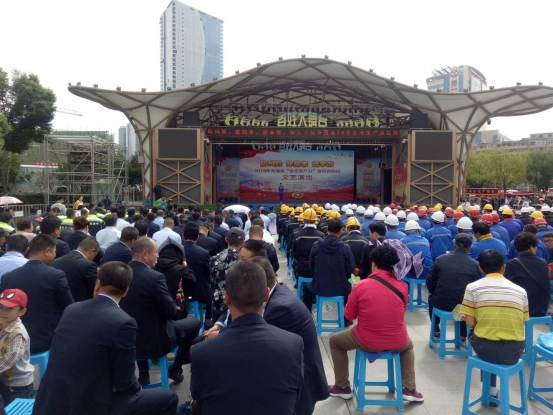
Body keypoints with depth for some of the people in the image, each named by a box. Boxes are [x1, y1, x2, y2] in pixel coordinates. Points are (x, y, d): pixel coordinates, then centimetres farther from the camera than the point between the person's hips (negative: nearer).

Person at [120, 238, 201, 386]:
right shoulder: (155, 277, -23)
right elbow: (171, 312, -16)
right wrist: (173, 309, 5)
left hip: (128, 339, 6)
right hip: (154, 340, -6)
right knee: (194, 323, 16)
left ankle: (143, 372, 33)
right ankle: (175, 368, 28)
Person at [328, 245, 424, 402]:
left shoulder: (360, 286, -13)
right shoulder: (403, 286, -5)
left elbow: (349, 316, -1)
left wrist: (352, 297, 16)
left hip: (367, 342, -3)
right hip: (398, 342, 3)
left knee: (334, 340, 26)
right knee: (408, 345, 41)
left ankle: (343, 387, 29)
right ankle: (409, 389, 29)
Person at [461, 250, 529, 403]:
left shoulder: (472, 288, -3)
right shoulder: (521, 291, 5)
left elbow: (470, 323, -5)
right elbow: (521, 323, 7)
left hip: (485, 349, -2)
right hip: (514, 353, 3)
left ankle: (491, 390, 35)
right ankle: (491, 389, 40)